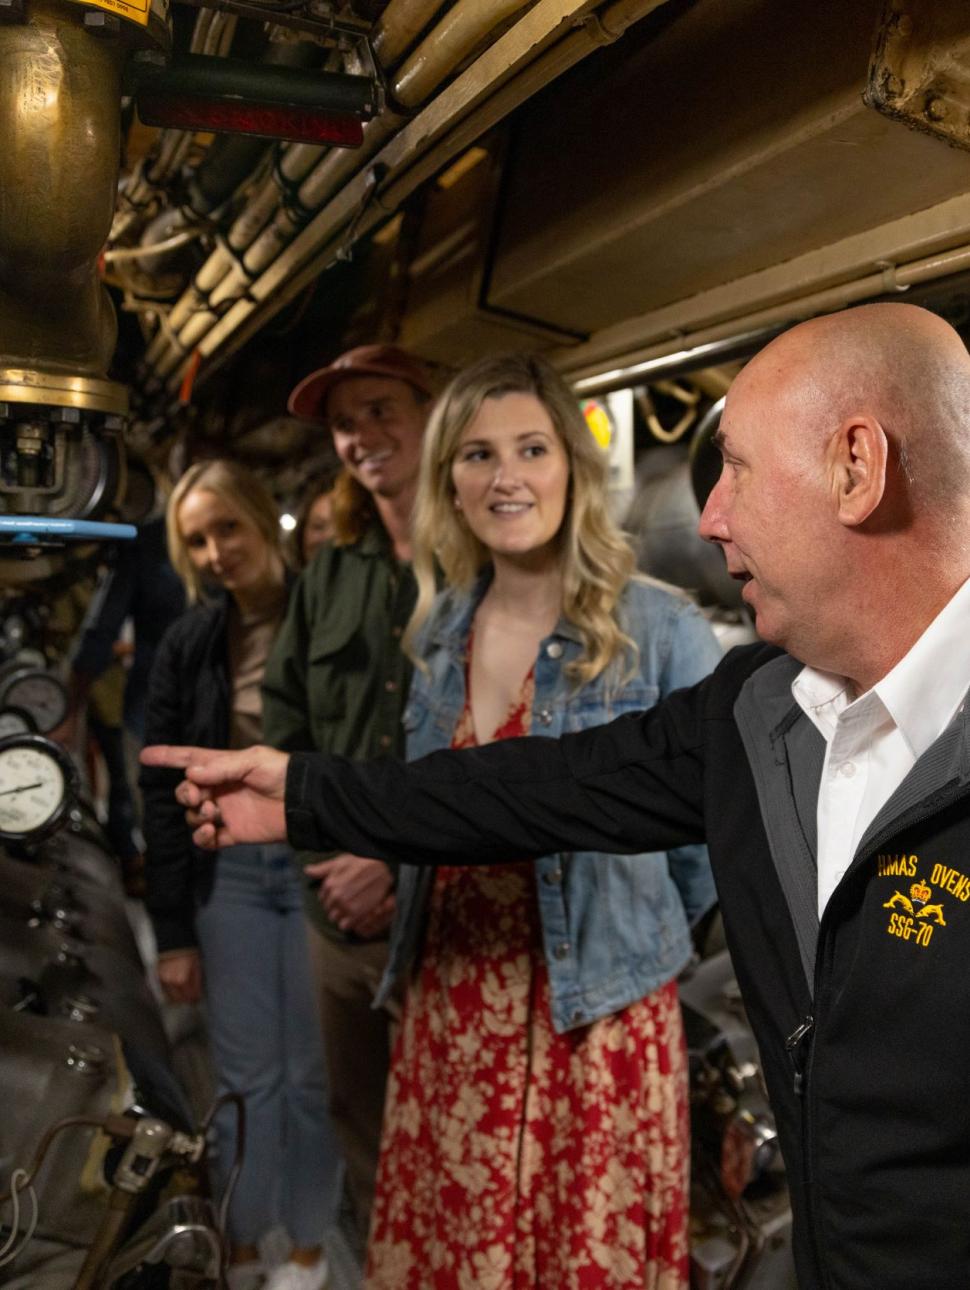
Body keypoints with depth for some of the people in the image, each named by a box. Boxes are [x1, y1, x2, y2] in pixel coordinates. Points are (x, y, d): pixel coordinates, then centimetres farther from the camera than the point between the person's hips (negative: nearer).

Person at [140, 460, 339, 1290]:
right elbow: (161, 789, 3)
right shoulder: (189, 644, 2)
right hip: (229, 872, 2)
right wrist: (173, 929, 0)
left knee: (312, 1070, 11)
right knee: (245, 1074, 13)